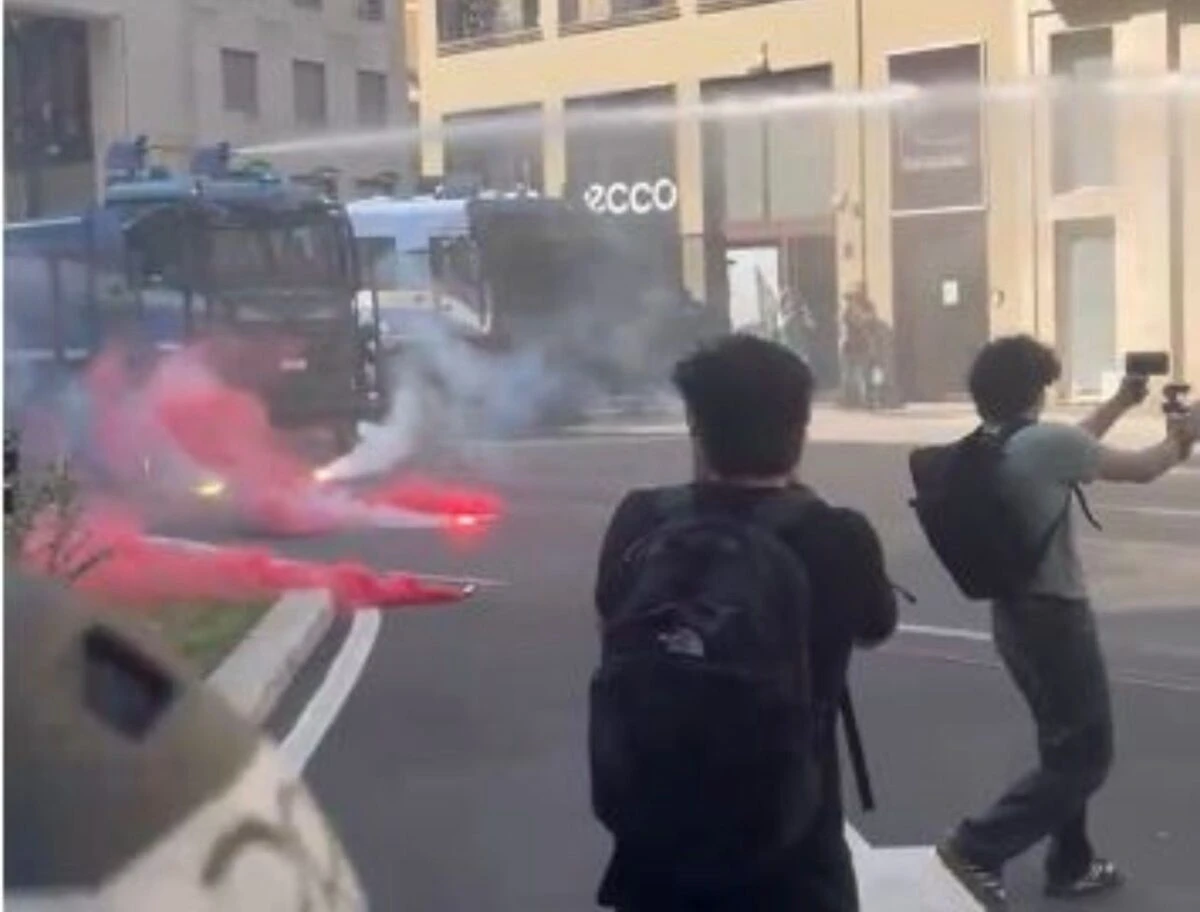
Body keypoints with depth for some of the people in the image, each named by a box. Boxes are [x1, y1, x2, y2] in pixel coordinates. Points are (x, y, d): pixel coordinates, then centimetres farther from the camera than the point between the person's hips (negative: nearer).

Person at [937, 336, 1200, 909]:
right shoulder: (1045, 442, -20)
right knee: (1086, 757, 2)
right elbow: (1142, 470, -7)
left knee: (1065, 746, 22)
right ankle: (977, 848, -3)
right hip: (1055, 615, -9)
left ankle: (1070, 865, 31)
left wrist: (1120, 404, 29)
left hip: (1013, 613, 9)